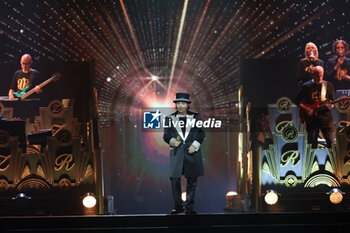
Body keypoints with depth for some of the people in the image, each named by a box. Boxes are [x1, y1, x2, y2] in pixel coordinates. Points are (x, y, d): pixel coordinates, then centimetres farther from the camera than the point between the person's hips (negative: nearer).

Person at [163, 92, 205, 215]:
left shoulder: (195, 116, 8)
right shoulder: (170, 118, 10)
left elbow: (201, 133, 7)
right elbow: (166, 135, 8)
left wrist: (195, 145, -7)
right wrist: (172, 141, -12)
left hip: (192, 151, 0)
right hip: (177, 152, 0)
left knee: (192, 180, 2)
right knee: (174, 178, -9)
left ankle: (189, 207, 11)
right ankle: (178, 206, 3)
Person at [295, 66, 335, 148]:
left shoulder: (328, 85, 7)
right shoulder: (306, 86, 4)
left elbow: (332, 101, 10)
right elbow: (297, 101, 8)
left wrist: (331, 105, -13)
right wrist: (306, 109, -7)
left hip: (326, 116, 0)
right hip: (311, 118, 0)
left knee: (331, 143, -8)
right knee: (312, 144, 3)